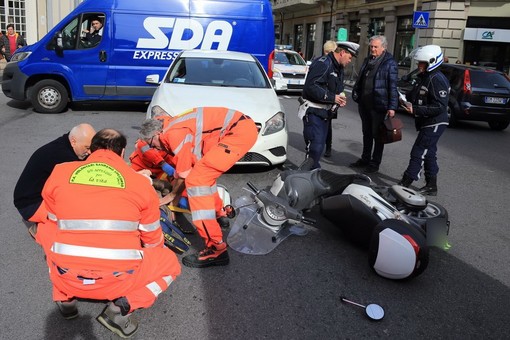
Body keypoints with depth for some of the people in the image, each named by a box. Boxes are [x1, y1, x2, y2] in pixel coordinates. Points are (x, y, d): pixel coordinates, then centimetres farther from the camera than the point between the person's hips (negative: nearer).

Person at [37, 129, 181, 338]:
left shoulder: (59, 173, 8)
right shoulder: (141, 182, 4)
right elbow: (152, 241, 15)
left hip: (67, 277, 3)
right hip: (118, 280, -2)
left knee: (46, 229, 31)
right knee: (170, 262, 24)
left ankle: (65, 298, 19)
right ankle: (121, 307, 2)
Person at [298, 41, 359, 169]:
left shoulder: (339, 68, 17)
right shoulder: (323, 63, -16)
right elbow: (311, 86, -27)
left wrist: (340, 99, 5)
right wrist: (332, 98, -23)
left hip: (325, 113, 10)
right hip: (313, 112, -10)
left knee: (320, 145, 14)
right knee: (315, 146, -13)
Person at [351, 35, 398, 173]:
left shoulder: (390, 63, -9)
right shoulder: (367, 60, 12)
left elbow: (393, 87, -13)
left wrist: (392, 107, -18)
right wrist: (356, 94, 14)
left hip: (378, 106, -7)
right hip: (364, 104, 7)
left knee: (377, 135, 3)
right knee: (366, 133, 17)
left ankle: (375, 163, 13)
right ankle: (365, 159, 28)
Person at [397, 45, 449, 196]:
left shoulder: (437, 80, -18)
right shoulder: (423, 77, 13)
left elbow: (440, 107, -24)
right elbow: (416, 97, 23)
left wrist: (415, 109, -28)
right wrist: (407, 100, 2)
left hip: (434, 124, -10)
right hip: (426, 123, 10)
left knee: (418, 153, -8)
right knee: (428, 154, 15)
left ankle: (405, 183, -4)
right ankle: (431, 186, 24)